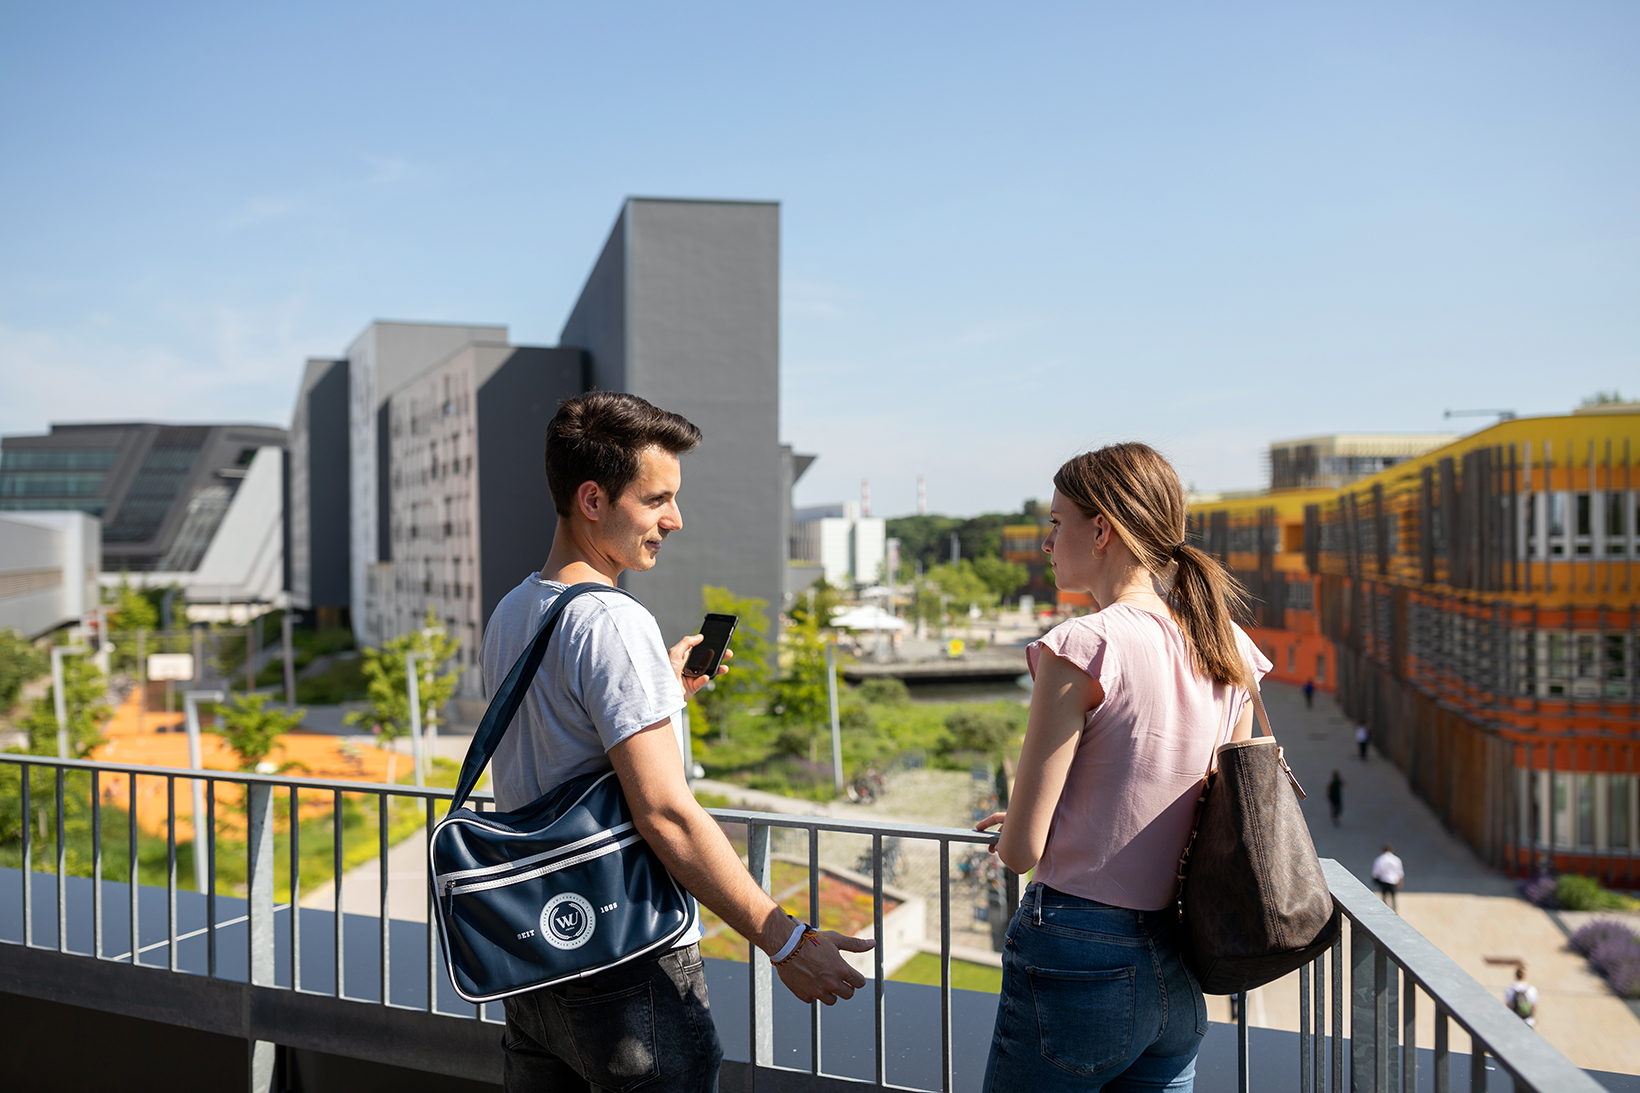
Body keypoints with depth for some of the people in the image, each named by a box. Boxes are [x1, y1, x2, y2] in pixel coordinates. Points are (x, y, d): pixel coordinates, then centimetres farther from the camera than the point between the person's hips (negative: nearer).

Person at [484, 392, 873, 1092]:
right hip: (628, 972, -9)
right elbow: (665, 814, -24)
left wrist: (662, 691, 17)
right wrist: (785, 942, -19)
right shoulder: (614, 622, -20)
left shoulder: (508, 614, 8)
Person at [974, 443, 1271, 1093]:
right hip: (1179, 976, 7)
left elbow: (1021, 849, -17)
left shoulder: (1084, 648, -18)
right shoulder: (1231, 652, 2)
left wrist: (1010, 831, 8)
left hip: (1077, 964, -6)